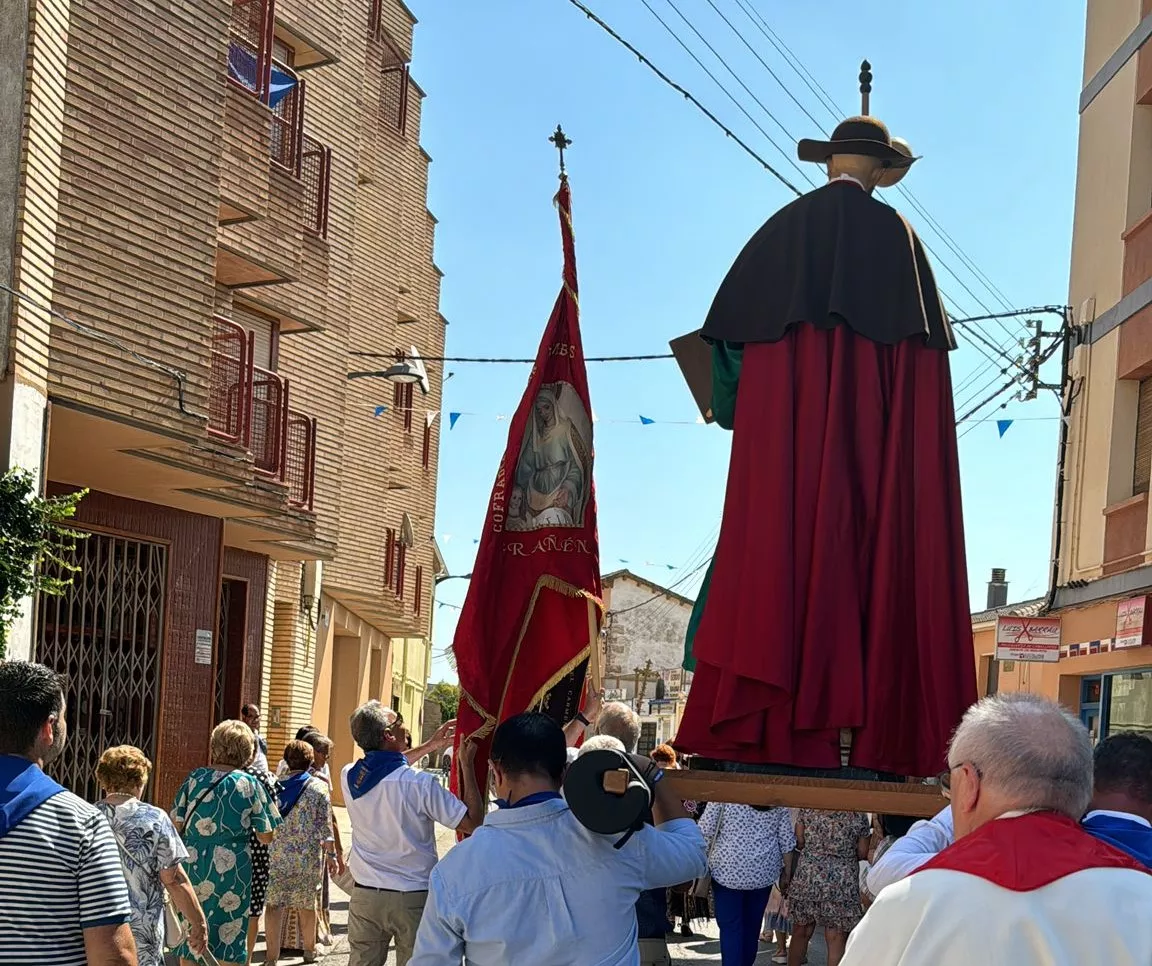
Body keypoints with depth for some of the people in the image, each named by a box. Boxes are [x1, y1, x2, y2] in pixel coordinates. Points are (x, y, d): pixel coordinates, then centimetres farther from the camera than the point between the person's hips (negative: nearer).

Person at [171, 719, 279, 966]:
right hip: (231, 872, -2)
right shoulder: (250, 785, -4)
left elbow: (176, 825, -2)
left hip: (193, 869, 2)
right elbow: (266, 837, -2)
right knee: (228, 938, 7)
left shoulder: (195, 778, 0)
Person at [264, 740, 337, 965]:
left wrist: (265, 852, 15)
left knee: (274, 904, 3)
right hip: (308, 858, -1)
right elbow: (325, 824, -5)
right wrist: (331, 854, 2)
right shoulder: (319, 787, -4)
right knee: (307, 905, 13)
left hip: (277, 856, 1)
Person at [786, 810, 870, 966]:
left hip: (807, 876, 2)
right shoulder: (859, 815, -3)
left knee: (801, 932, 14)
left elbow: (798, 843, 1)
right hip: (842, 882, -2)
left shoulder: (808, 807, -2)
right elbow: (862, 853, 2)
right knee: (836, 940, 3)